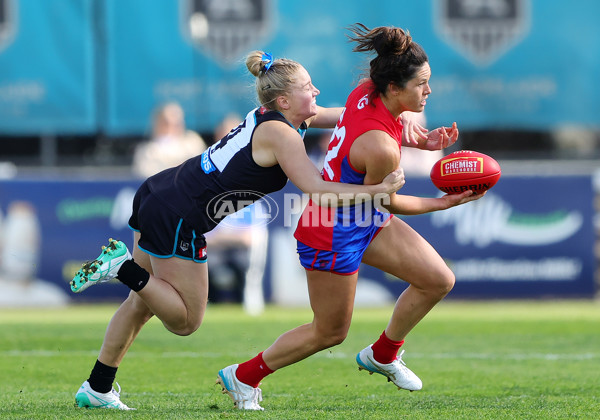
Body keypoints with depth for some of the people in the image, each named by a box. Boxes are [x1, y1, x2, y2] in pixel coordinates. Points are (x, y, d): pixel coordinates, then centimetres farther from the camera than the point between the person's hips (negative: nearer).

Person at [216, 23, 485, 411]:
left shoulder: (366, 92, -11)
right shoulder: (381, 149, -35)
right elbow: (384, 200, -16)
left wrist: (420, 141, 0)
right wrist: (441, 203, -6)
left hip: (362, 218, 9)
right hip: (334, 236, -9)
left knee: (439, 280, 5)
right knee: (330, 331, 10)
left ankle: (383, 355, 27)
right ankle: (243, 377, 28)